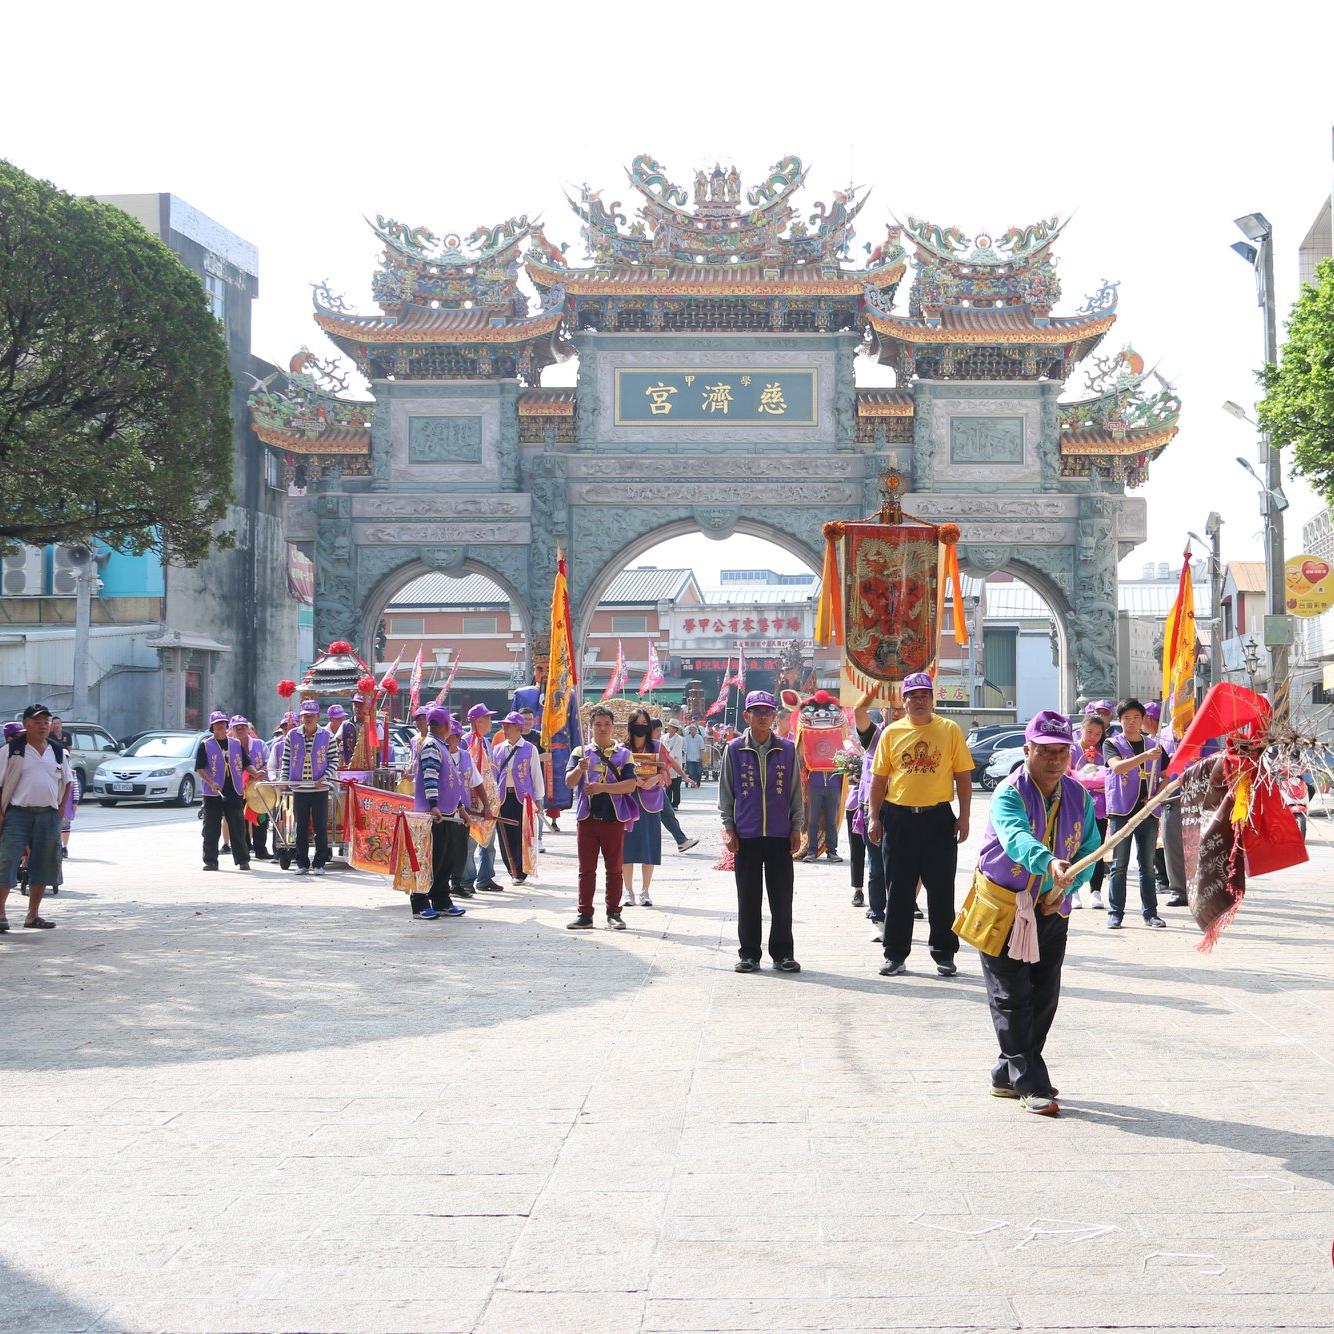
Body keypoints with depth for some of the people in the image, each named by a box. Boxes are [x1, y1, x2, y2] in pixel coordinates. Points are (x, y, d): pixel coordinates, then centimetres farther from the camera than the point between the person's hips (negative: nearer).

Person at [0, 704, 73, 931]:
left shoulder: (59, 752, 11)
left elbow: (67, 781, 22)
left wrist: (61, 809, 11)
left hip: (48, 814, 4)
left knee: (44, 864, 7)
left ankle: (33, 914, 17)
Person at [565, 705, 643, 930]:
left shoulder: (623, 754, 6)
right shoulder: (580, 752, 8)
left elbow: (631, 784, -7)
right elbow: (569, 782, -3)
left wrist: (603, 787, -19)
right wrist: (580, 769, -24)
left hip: (614, 818, 0)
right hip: (588, 817, 0)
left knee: (614, 869, 5)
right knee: (586, 868, 3)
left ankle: (614, 914, 11)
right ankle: (584, 914, 8)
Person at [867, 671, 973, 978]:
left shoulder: (949, 729, 2)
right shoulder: (892, 732, 5)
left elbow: (963, 776, 3)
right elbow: (879, 778, 7)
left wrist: (964, 817, -3)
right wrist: (875, 818, 1)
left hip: (938, 817, -1)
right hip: (899, 817, 1)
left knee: (941, 890, 4)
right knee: (898, 890, 6)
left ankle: (944, 955, 14)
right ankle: (895, 955, 14)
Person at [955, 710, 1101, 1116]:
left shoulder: (1079, 797, -1)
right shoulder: (1009, 795, -20)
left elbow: (1090, 849, 4)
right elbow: (1015, 837, -40)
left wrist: (1065, 888, -14)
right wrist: (1049, 863, -59)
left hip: (1050, 911, 6)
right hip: (1002, 908, -6)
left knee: (1044, 998, 9)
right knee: (1012, 999, -6)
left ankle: (1007, 1075, 23)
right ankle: (1030, 1085, 0)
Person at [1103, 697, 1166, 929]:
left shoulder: (1154, 745, 11)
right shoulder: (1112, 744, 0)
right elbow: (1117, 767, -20)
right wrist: (1144, 756, -34)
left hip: (1148, 812, 3)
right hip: (1121, 812, -3)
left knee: (1147, 866, 8)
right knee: (1119, 866, 0)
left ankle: (1150, 913, 13)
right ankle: (1115, 914, 3)